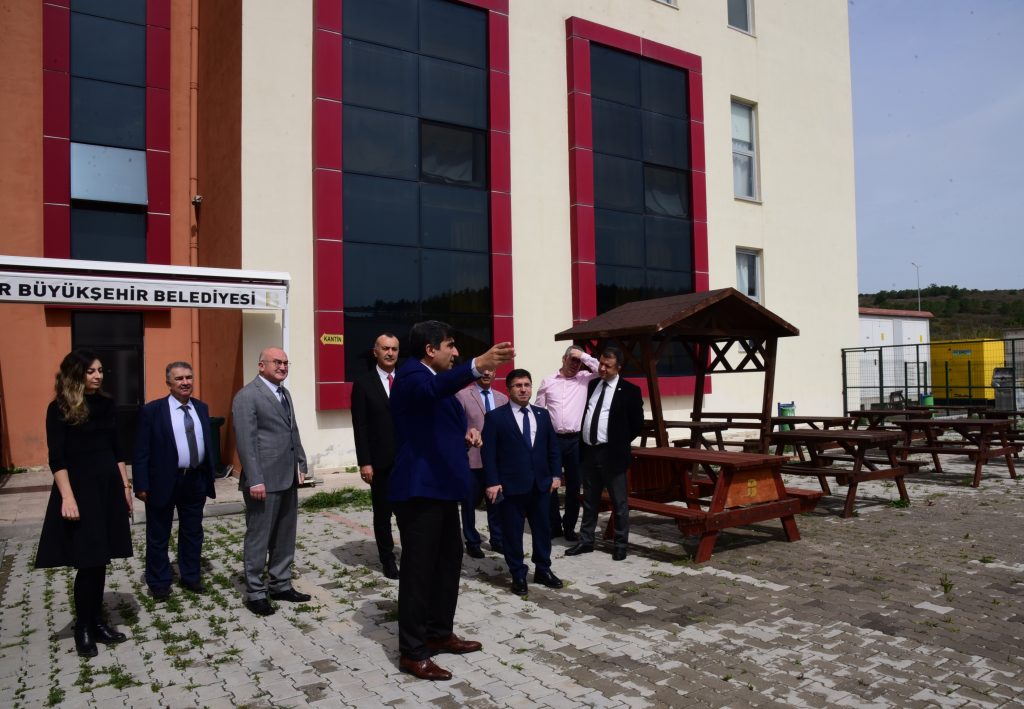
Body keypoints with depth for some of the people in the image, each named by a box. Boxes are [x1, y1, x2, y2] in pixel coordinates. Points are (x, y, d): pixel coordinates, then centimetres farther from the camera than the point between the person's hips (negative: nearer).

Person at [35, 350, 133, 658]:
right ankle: (83, 627, 15)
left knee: (100, 561, 10)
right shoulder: (59, 409, -8)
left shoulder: (106, 403, 8)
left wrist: (125, 485, 11)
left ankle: (97, 621, 22)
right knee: (87, 562, -2)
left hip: (108, 487, 5)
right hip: (80, 490, -5)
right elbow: (57, 458, -11)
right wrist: (68, 497, -18)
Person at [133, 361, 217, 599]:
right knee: (158, 536, 9)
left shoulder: (202, 408, 6)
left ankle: (191, 576, 32)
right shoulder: (152, 410, -8)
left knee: (193, 533, 16)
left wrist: (210, 477, 8)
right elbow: (141, 451, -9)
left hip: (195, 481, 5)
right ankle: (159, 582, 25)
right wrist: (141, 485, -13)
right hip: (163, 482, -4)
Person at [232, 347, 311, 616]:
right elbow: (246, 441, -16)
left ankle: (281, 585, 27)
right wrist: (255, 480, -19)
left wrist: (301, 465, 13)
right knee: (258, 538, 3)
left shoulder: (285, 393, 15)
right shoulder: (247, 396, -11)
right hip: (264, 480, -8)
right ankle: (255, 593, 15)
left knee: (285, 537, 15)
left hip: (288, 478, 8)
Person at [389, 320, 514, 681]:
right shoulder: (411, 377, -15)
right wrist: (478, 365, -55)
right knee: (418, 569, -3)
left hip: (440, 486, 10)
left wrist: (464, 433, 6)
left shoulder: (433, 377, 17)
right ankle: (412, 653, 8)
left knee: (449, 561, 18)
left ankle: (440, 633, 32)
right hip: (419, 489, -10)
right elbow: (434, 388, -40)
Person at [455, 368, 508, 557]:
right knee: (470, 502, 8)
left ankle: (497, 540, 26)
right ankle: (472, 542, 23)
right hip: (471, 458, -4)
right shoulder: (462, 395, -4)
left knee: (496, 501, 12)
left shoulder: (502, 398, 9)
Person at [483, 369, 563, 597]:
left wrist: (555, 474, 5)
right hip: (511, 485, -4)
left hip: (541, 483, 4)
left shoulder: (542, 414, 10)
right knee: (513, 532, 5)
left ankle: (543, 570, 28)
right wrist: (493, 482, -14)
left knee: (542, 528, 13)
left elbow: (553, 447, 13)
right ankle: (518, 575, 18)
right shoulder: (495, 417, -4)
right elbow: (489, 452, -7)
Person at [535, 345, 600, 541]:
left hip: (575, 440, 0)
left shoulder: (585, 379, 4)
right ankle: (554, 526, 20)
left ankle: (569, 527, 21)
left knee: (574, 486, 8)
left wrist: (583, 355, -10)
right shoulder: (548, 381, 4)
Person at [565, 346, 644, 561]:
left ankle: (621, 544, 18)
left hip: (611, 454, -5)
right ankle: (586, 541, 26)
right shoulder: (592, 385, 9)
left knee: (619, 502, 6)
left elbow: (637, 423, -3)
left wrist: (620, 444, -1)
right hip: (589, 451, 5)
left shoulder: (629, 391, -6)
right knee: (589, 501, 16)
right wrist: (582, 442, 10)